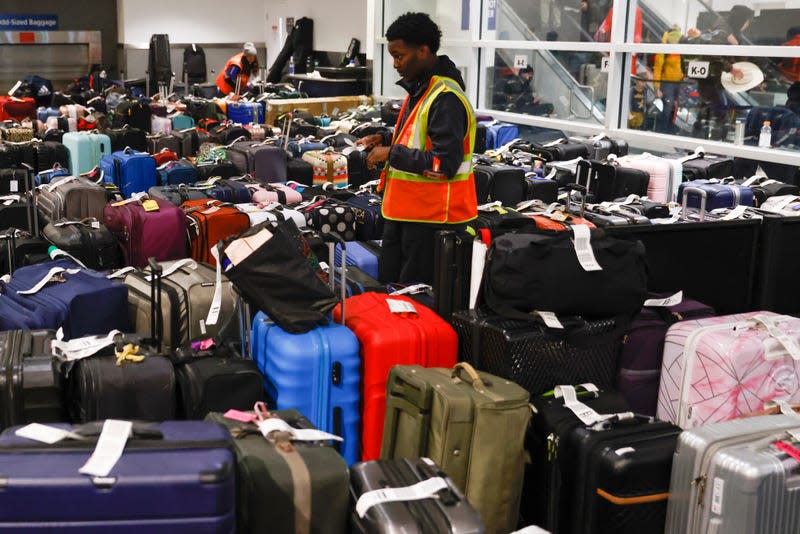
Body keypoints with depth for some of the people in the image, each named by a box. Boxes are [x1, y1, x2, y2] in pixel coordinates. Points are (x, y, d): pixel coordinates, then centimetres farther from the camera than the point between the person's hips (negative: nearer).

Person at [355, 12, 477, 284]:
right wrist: (386, 141, 9)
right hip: (405, 208, 10)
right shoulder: (418, 88, 12)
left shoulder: (445, 99, -20)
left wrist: (392, 154, -18)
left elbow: (444, 164, -26)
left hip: (432, 216, -10)